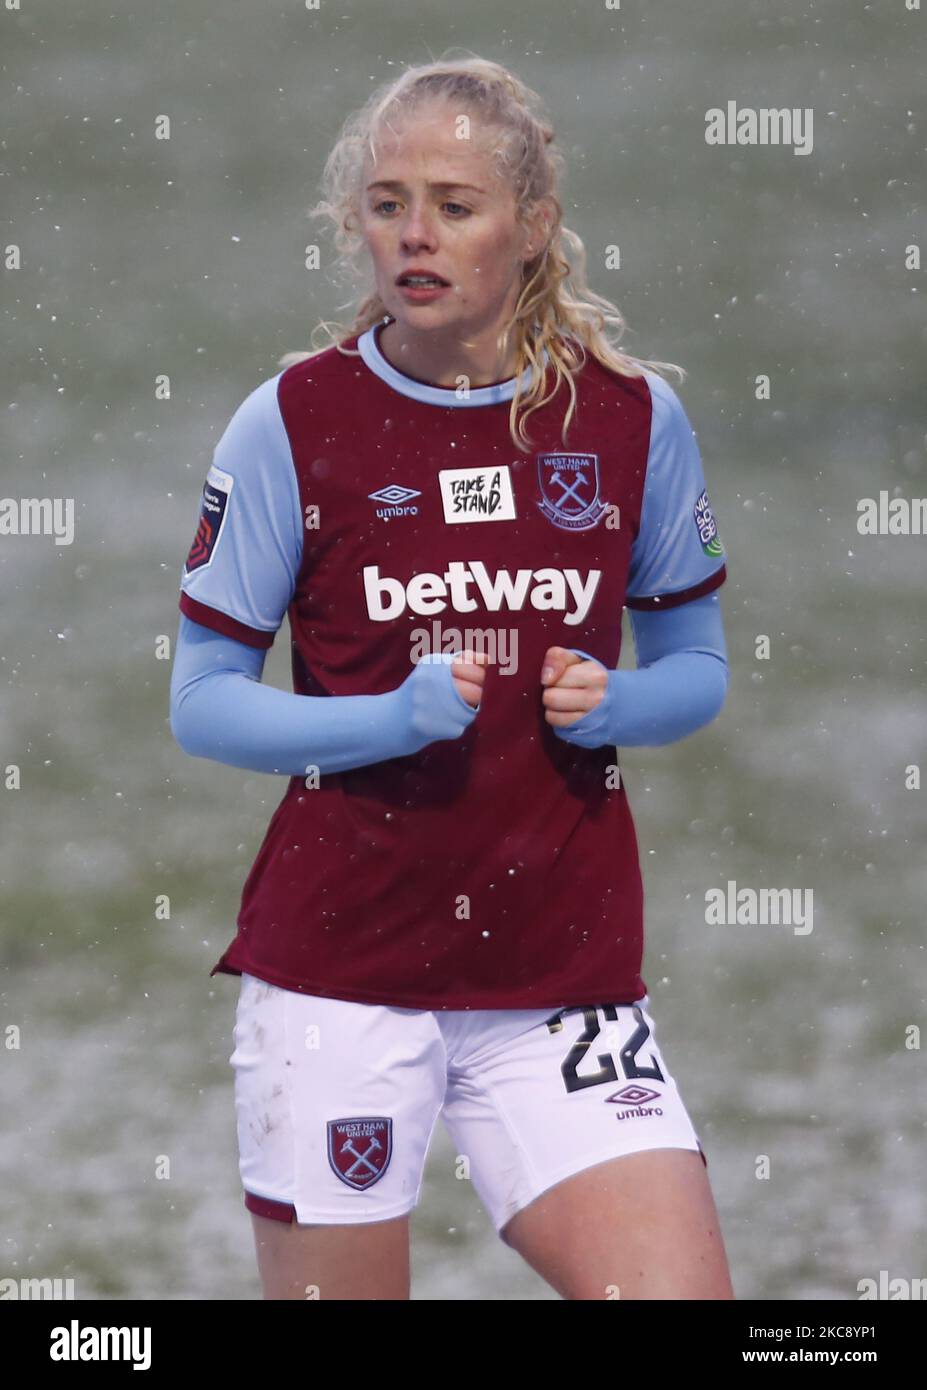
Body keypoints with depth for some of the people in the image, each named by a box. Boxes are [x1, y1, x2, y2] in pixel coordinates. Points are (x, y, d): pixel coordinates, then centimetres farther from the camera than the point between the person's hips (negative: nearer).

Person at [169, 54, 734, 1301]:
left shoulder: (631, 416, 2)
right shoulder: (293, 421, -3)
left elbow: (697, 670, 13)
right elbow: (202, 702, -1)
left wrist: (614, 707, -9)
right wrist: (393, 719, -17)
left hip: (567, 967, 1)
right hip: (338, 955, -1)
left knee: (679, 1292, -13)